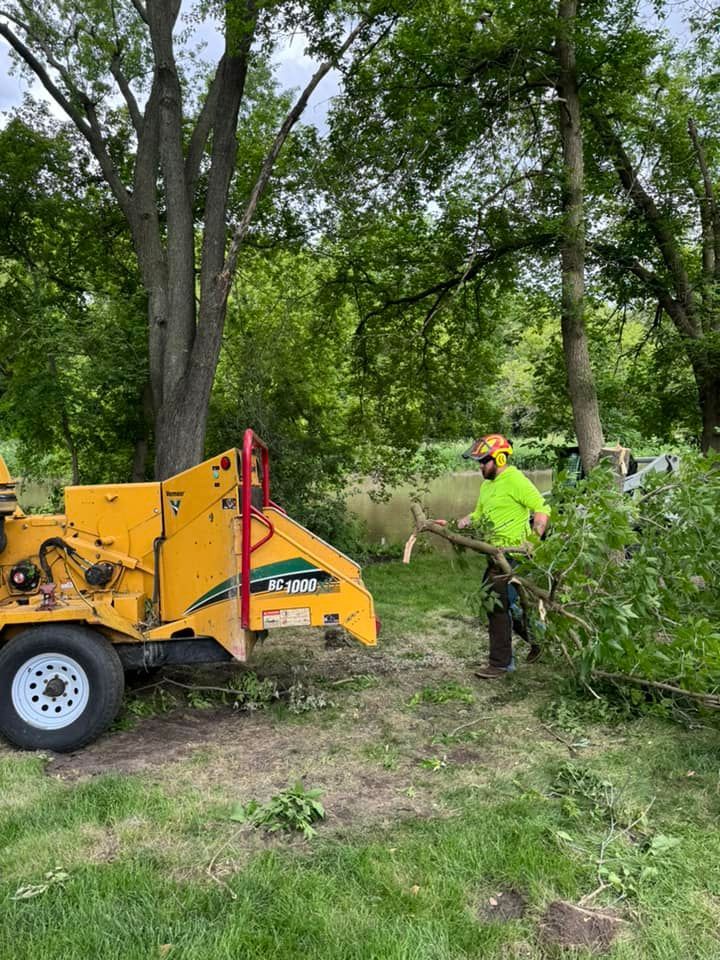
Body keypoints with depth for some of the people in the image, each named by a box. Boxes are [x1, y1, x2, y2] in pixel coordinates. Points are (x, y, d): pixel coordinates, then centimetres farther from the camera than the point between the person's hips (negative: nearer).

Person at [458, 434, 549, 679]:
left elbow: (542, 510, -17)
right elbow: (479, 514, 21)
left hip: (513, 554, -10)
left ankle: (501, 663, 3)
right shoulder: (487, 484, 14)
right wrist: (465, 521, 2)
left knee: (498, 605, -7)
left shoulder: (516, 480, -14)